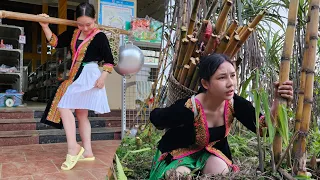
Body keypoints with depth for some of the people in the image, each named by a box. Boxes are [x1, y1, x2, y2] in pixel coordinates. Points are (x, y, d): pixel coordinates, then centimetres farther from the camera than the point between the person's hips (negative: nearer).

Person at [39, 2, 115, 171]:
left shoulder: (100, 37, -10)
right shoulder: (73, 33, 8)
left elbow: (109, 60, -7)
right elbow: (56, 42, 12)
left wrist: (103, 76, -17)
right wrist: (45, 27, 0)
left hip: (89, 76, -8)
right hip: (76, 76, 8)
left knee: (63, 106, -16)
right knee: (81, 114, 10)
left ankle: (73, 148, -11)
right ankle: (87, 152, 18)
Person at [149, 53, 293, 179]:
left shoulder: (234, 103, -19)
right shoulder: (189, 108, -34)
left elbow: (262, 125, -23)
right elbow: (155, 118, -19)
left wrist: (277, 101, -37)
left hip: (209, 152, 4)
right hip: (176, 154, -4)